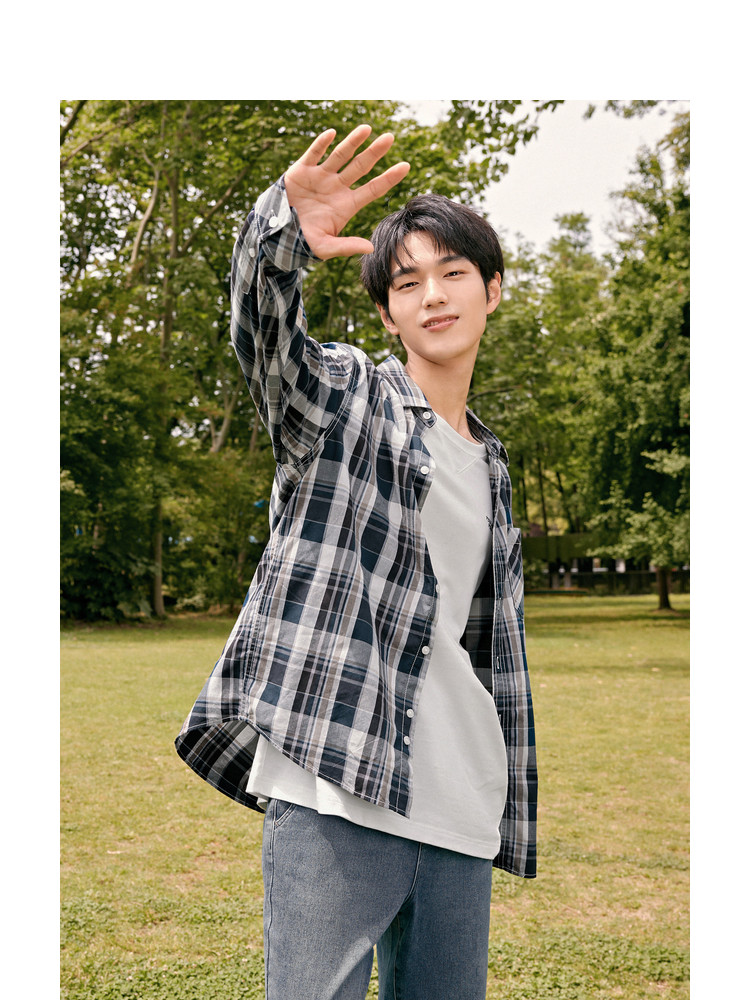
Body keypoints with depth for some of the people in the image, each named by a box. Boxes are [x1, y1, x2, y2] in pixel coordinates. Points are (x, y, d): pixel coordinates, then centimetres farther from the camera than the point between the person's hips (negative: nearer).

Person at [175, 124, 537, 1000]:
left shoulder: (492, 466, 21)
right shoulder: (344, 397, 5)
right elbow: (264, 330, -18)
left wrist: (508, 806, 21)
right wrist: (284, 232, -39)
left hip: (461, 816, 6)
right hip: (336, 792, -6)